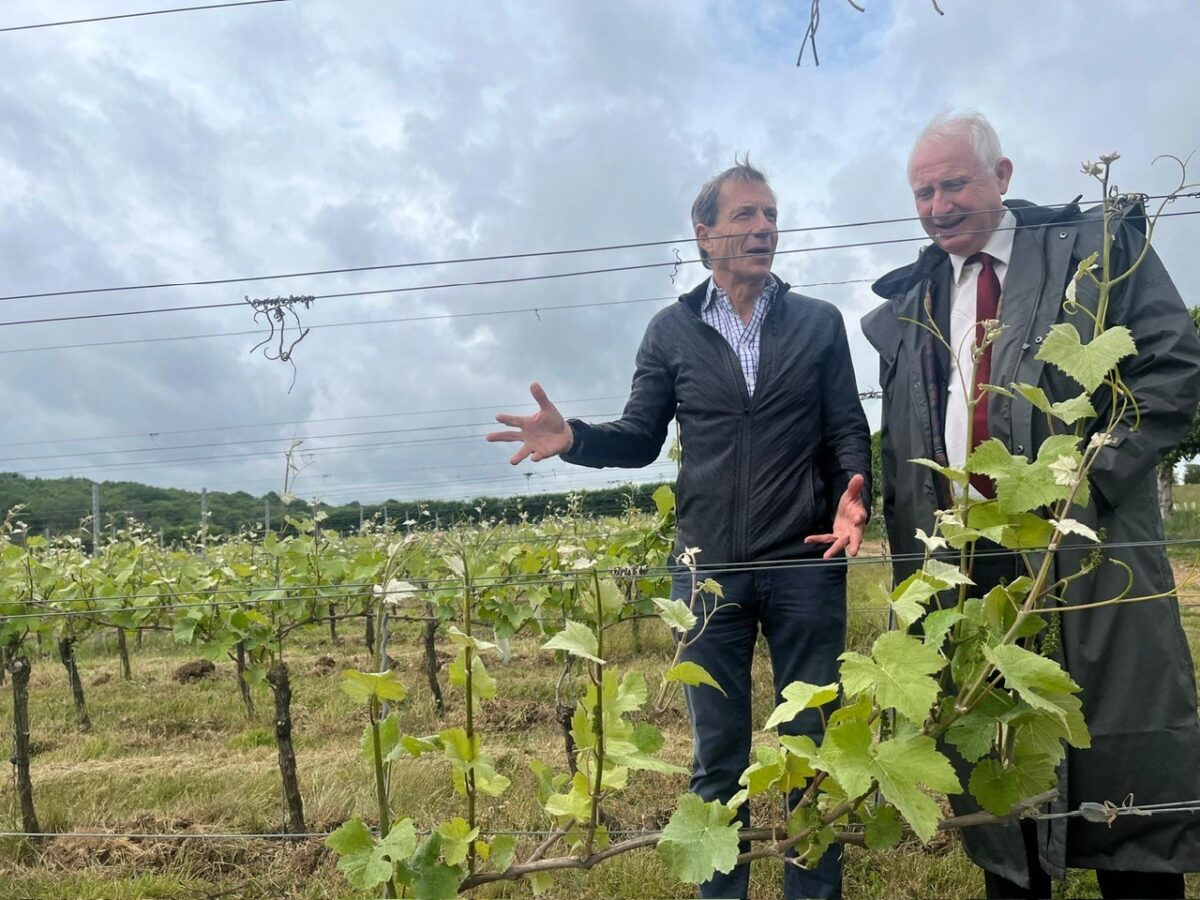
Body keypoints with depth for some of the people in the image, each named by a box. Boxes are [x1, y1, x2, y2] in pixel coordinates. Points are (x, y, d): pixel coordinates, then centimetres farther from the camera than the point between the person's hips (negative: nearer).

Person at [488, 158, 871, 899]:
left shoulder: (820, 322, 6)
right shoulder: (672, 330, 6)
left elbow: (848, 432, 4)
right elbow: (640, 438, 7)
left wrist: (853, 497, -16)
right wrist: (573, 438, -12)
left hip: (805, 564, 0)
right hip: (708, 569, 0)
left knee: (816, 744, 11)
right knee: (718, 754, 11)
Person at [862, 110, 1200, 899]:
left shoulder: (1094, 246, 5)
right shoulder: (907, 305, 14)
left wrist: (1084, 478, -12)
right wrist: (910, 560, 8)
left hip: (1086, 549, -3)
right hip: (962, 563, 3)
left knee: (1123, 759, 4)